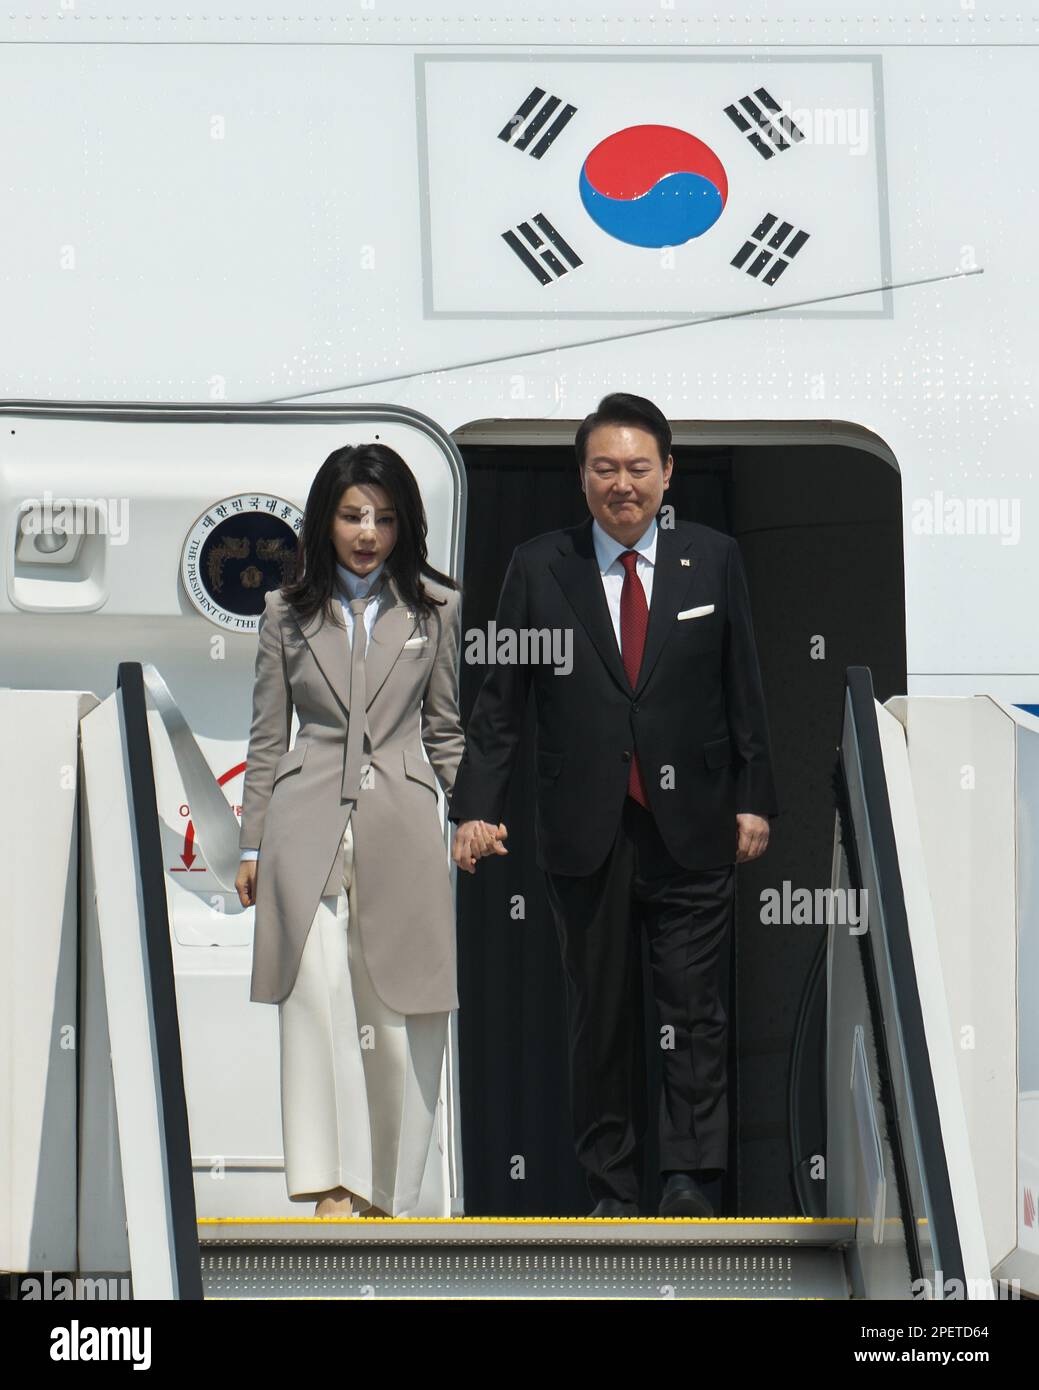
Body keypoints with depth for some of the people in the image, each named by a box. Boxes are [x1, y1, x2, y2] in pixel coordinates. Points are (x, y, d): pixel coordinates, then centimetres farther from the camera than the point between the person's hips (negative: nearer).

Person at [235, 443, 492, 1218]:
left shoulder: (436, 608, 9)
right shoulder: (287, 613, 10)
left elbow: (447, 729, 13)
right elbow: (267, 738, 13)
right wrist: (252, 845, 11)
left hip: (401, 823, 1)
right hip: (308, 825, 0)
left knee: (402, 1013, 0)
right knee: (317, 998, -16)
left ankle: (385, 1191, 14)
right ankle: (331, 1191, -18)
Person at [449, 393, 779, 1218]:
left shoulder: (714, 559, 4)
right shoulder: (538, 567, 2)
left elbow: (744, 688, 6)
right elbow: (500, 699, 2)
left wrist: (755, 800, 3)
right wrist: (477, 807, -6)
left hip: (691, 831, 0)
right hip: (585, 834, 1)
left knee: (694, 1006, -1)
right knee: (601, 1014, 7)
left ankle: (690, 1181, 6)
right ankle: (613, 1188, 16)